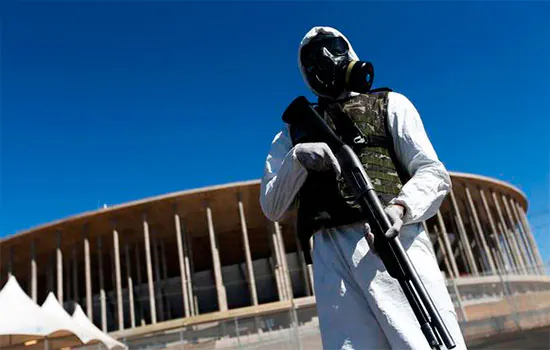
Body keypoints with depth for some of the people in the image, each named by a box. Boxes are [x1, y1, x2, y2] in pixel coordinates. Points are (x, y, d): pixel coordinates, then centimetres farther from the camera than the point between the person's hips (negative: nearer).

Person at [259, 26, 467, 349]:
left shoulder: (389, 104, 21)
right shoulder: (295, 131, 26)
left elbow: (433, 173, 8)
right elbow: (272, 207, 17)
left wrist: (398, 208, -14)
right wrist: (298, 157, -2)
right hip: (331, 253, 2)